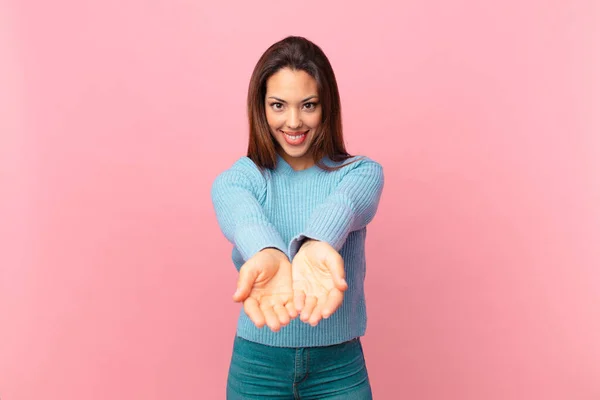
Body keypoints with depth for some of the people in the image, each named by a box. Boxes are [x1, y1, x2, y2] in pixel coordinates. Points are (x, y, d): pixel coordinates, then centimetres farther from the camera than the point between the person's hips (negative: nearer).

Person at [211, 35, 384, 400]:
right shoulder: (236, 179, -4)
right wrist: (266, 255, -50)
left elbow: (340, 207, -28)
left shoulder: (361, 173, -5)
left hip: (339, 366, 0)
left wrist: (316, 246, -50)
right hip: (258, 364, 1)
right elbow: (243, 215, -28)